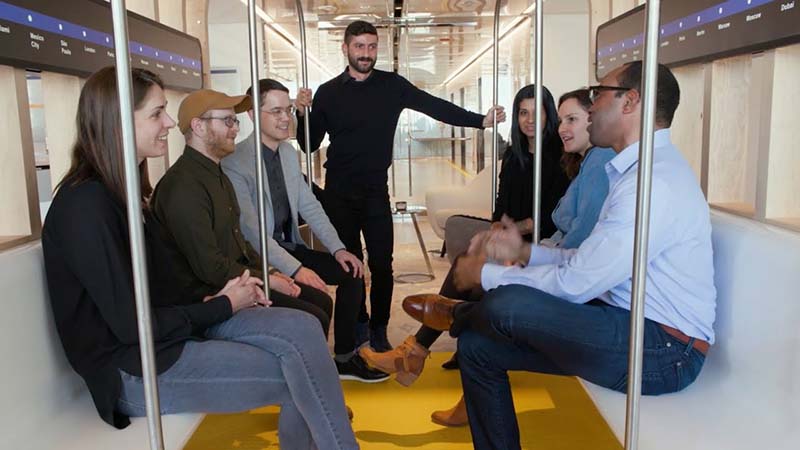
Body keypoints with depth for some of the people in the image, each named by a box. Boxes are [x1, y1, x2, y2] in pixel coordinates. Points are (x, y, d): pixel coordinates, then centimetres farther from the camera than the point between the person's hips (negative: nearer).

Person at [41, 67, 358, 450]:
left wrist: (216, 297, -4)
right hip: (136, 370, -8)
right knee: (298, 376, -12)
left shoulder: (124, 190, 10)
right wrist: (223, 306, -11)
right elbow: (131, 325, -20)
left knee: (302, 329, -11)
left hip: (172, 326, 8)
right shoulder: (85, 206, -19)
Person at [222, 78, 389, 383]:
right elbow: (251, 229, -23)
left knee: (351, 271, -3)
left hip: (290, 247, 8)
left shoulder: (289, 152, 7)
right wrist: (295, 269, -29)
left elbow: (309, 206, 9)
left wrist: (338, 248, -2)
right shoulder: (235, 163, -17)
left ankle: (345, 357, 8)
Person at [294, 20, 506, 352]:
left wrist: (481, 120, -16)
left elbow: (435, 106, -7)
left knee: (381, 263, 3)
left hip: (375, 191, 0)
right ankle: (357, 324, 27)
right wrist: (303, 114, -15)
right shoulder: (328, 92, 1)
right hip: (338, 193, 1)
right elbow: (309, 145, 3)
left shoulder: (392, 86, 0)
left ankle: (378, 329, 19)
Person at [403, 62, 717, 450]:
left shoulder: (655, 181, -22)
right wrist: (524, 253, 2)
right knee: (477, 346, 2)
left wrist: (486, 275, -10)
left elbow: (575, 283, -22)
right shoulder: (636, 170, 12)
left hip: (664, 351, -9)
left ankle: (457, 315, 11)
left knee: (506, 304, -26)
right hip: (627, 323, 10)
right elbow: (588, 261, 13)